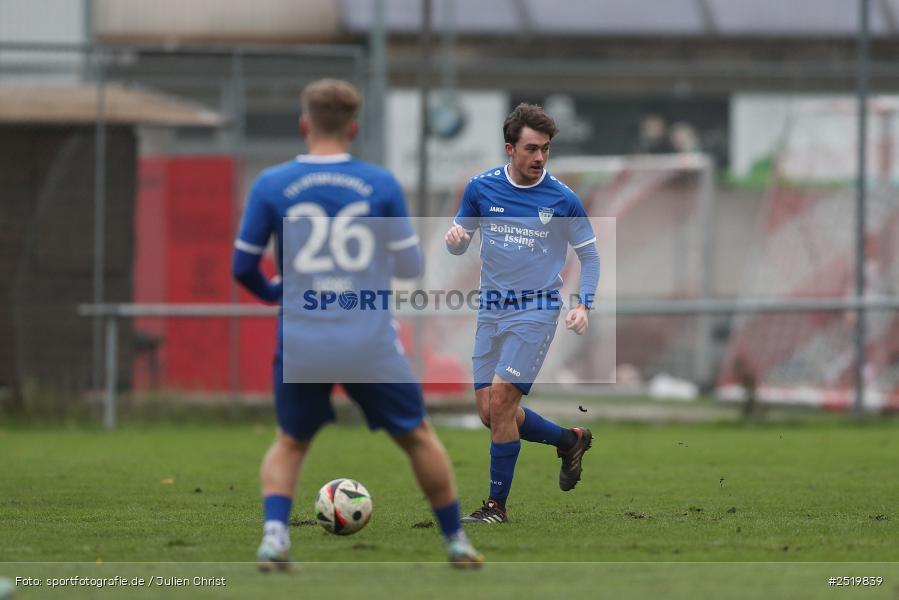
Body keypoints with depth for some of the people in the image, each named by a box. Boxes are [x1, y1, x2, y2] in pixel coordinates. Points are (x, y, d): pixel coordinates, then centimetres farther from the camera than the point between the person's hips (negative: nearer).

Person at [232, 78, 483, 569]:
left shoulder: (271, 185, -2)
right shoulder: (381, 185, -3)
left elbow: (242, 266, 4)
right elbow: (410, 266, 3)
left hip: (300, 344, 1)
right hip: (370, 342, -1)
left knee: (290, 443, 21)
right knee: (417, 436, 19)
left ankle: (273, 533, -2)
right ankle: (456, 542, 23)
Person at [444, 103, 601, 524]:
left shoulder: (562, 200, -6)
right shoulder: (482, 188, 1)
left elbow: (589, 255, 4)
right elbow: (459, 244, 11)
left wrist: (583, 305, -10)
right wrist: (454, 238, -14)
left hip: (536, 310, -5)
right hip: (491, 310, 5)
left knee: (501, 401, -15)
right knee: (489, 413, 4)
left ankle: (497, 505, -3)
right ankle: (570, 440, 28)